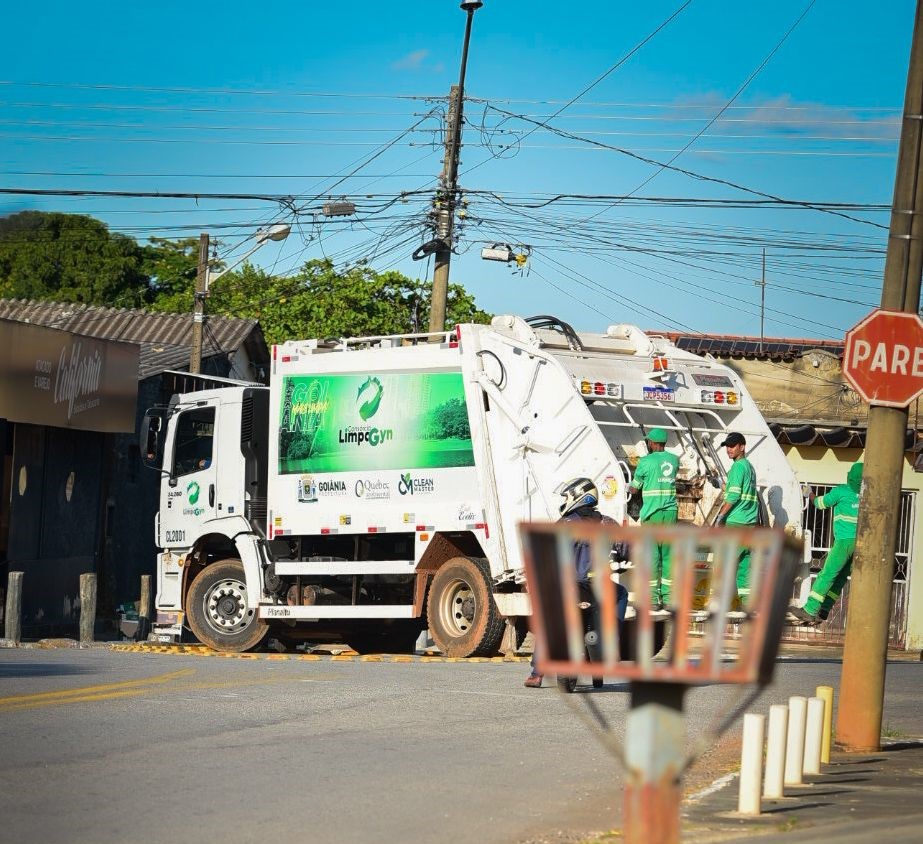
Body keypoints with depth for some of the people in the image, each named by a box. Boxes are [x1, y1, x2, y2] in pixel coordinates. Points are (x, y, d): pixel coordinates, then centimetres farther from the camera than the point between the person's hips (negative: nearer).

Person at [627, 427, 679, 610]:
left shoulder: (646, 462, -6)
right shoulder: (674, 460, 8)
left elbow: (634, 489, 4)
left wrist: (629, 487, 27)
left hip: (652, 513, -5)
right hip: (671, 512, 5)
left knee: (652, 555, -3)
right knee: (668, 554, 6)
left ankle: (653, 598, -7)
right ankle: (668, 597, 3)